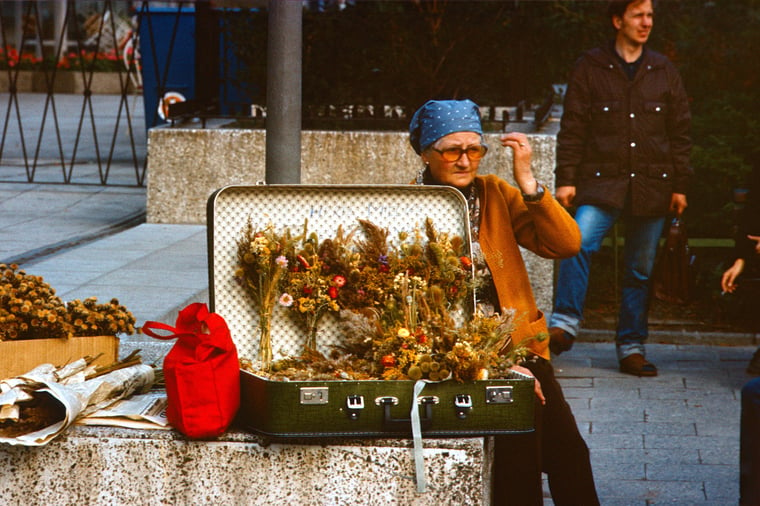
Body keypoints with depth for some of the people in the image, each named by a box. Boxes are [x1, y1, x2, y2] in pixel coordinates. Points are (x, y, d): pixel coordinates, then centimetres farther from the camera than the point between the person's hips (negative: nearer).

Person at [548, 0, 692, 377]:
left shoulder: (663, 71, 11)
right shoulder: (590, 68, 3)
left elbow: (680, 132, 14)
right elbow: (572, 128, 2)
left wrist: (680, 186, 9)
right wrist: (566, 179, -5)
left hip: (651, 187, 3)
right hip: (602, 181, -3)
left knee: (640, 269, 6)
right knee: (579, 243, -27)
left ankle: (632, 347, 15)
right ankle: (565, 324, -23)